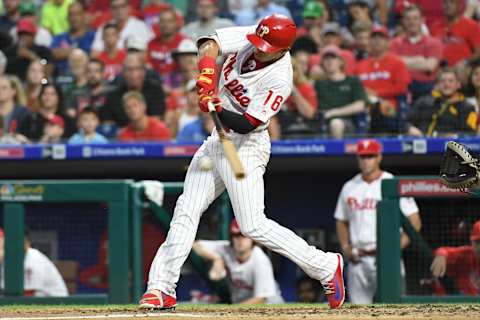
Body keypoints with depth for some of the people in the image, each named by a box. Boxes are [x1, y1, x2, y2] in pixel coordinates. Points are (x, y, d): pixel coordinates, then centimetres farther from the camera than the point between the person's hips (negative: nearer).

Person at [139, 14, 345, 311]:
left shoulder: (279, 80, -23)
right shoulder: (251, 39, -6)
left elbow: (247, 124, -24)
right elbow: (210, 44, -15)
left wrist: (217, 110, -40)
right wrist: (207, 71, -33)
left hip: (246, 146, -7)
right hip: (217, 140, 7)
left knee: (253, 226, -11)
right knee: (186, 212, 3)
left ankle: (326, 266, 1)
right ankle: (162, 289, 4)